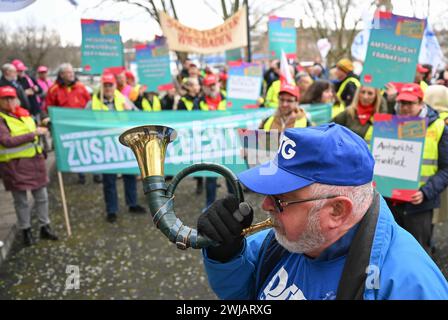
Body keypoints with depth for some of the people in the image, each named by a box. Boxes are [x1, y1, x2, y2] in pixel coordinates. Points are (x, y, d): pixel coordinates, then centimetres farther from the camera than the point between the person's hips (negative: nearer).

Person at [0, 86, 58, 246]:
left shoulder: (24, 113, 9)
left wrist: (41, 126, 9)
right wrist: (33, 134, -25)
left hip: (34, 161, 6)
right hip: (14, 165, -6)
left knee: (42, 196, 12)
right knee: (21, 201, 6)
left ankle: (45, 227, 27)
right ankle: (26, 231, 23)